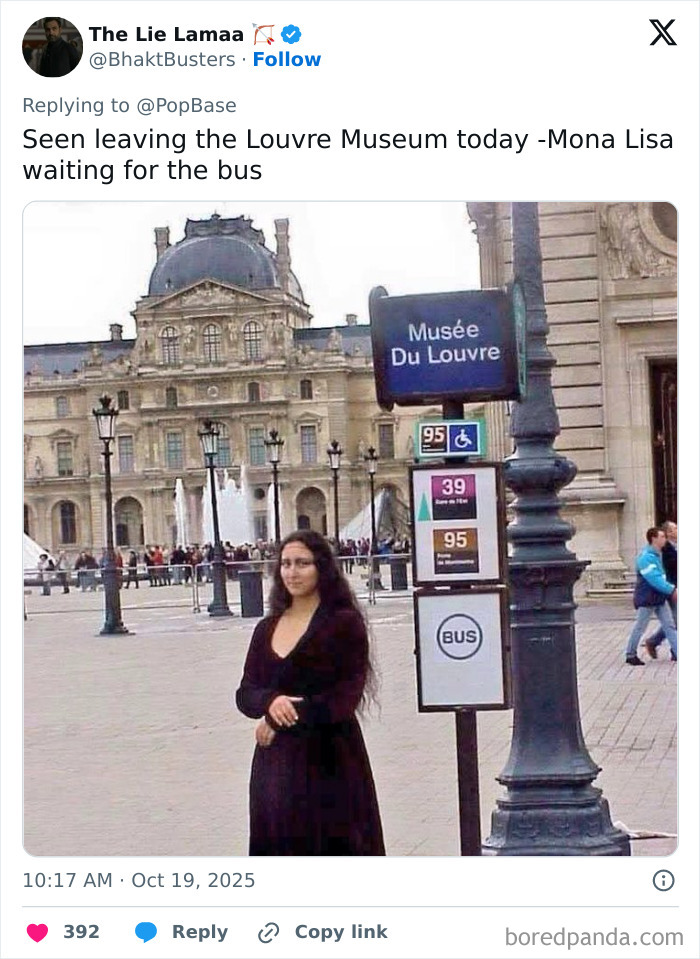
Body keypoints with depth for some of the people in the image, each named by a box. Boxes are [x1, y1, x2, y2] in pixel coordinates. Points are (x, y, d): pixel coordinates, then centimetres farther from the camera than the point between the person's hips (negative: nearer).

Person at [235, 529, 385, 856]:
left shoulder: (344, 623, -5)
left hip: (330, 762, -5)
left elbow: (346, 697, -12)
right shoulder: (267, 629, 12)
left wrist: (284, 720, -11)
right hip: (276, 764, 5)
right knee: (281, 851, 7)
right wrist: (271, 701, -14)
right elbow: (245, 693, 8)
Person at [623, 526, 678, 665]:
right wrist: (672, 590, -26)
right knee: (640, 627, 2)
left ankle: (677, 652, 5)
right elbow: (655, 580, -27)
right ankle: (630, 655, 13)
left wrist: (672, 589, 8)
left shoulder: (657, 555, 11)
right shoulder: (646, 557, -21)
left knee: (669, 625, 4)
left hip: (659, 597, 9)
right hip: (647, 598, -9)